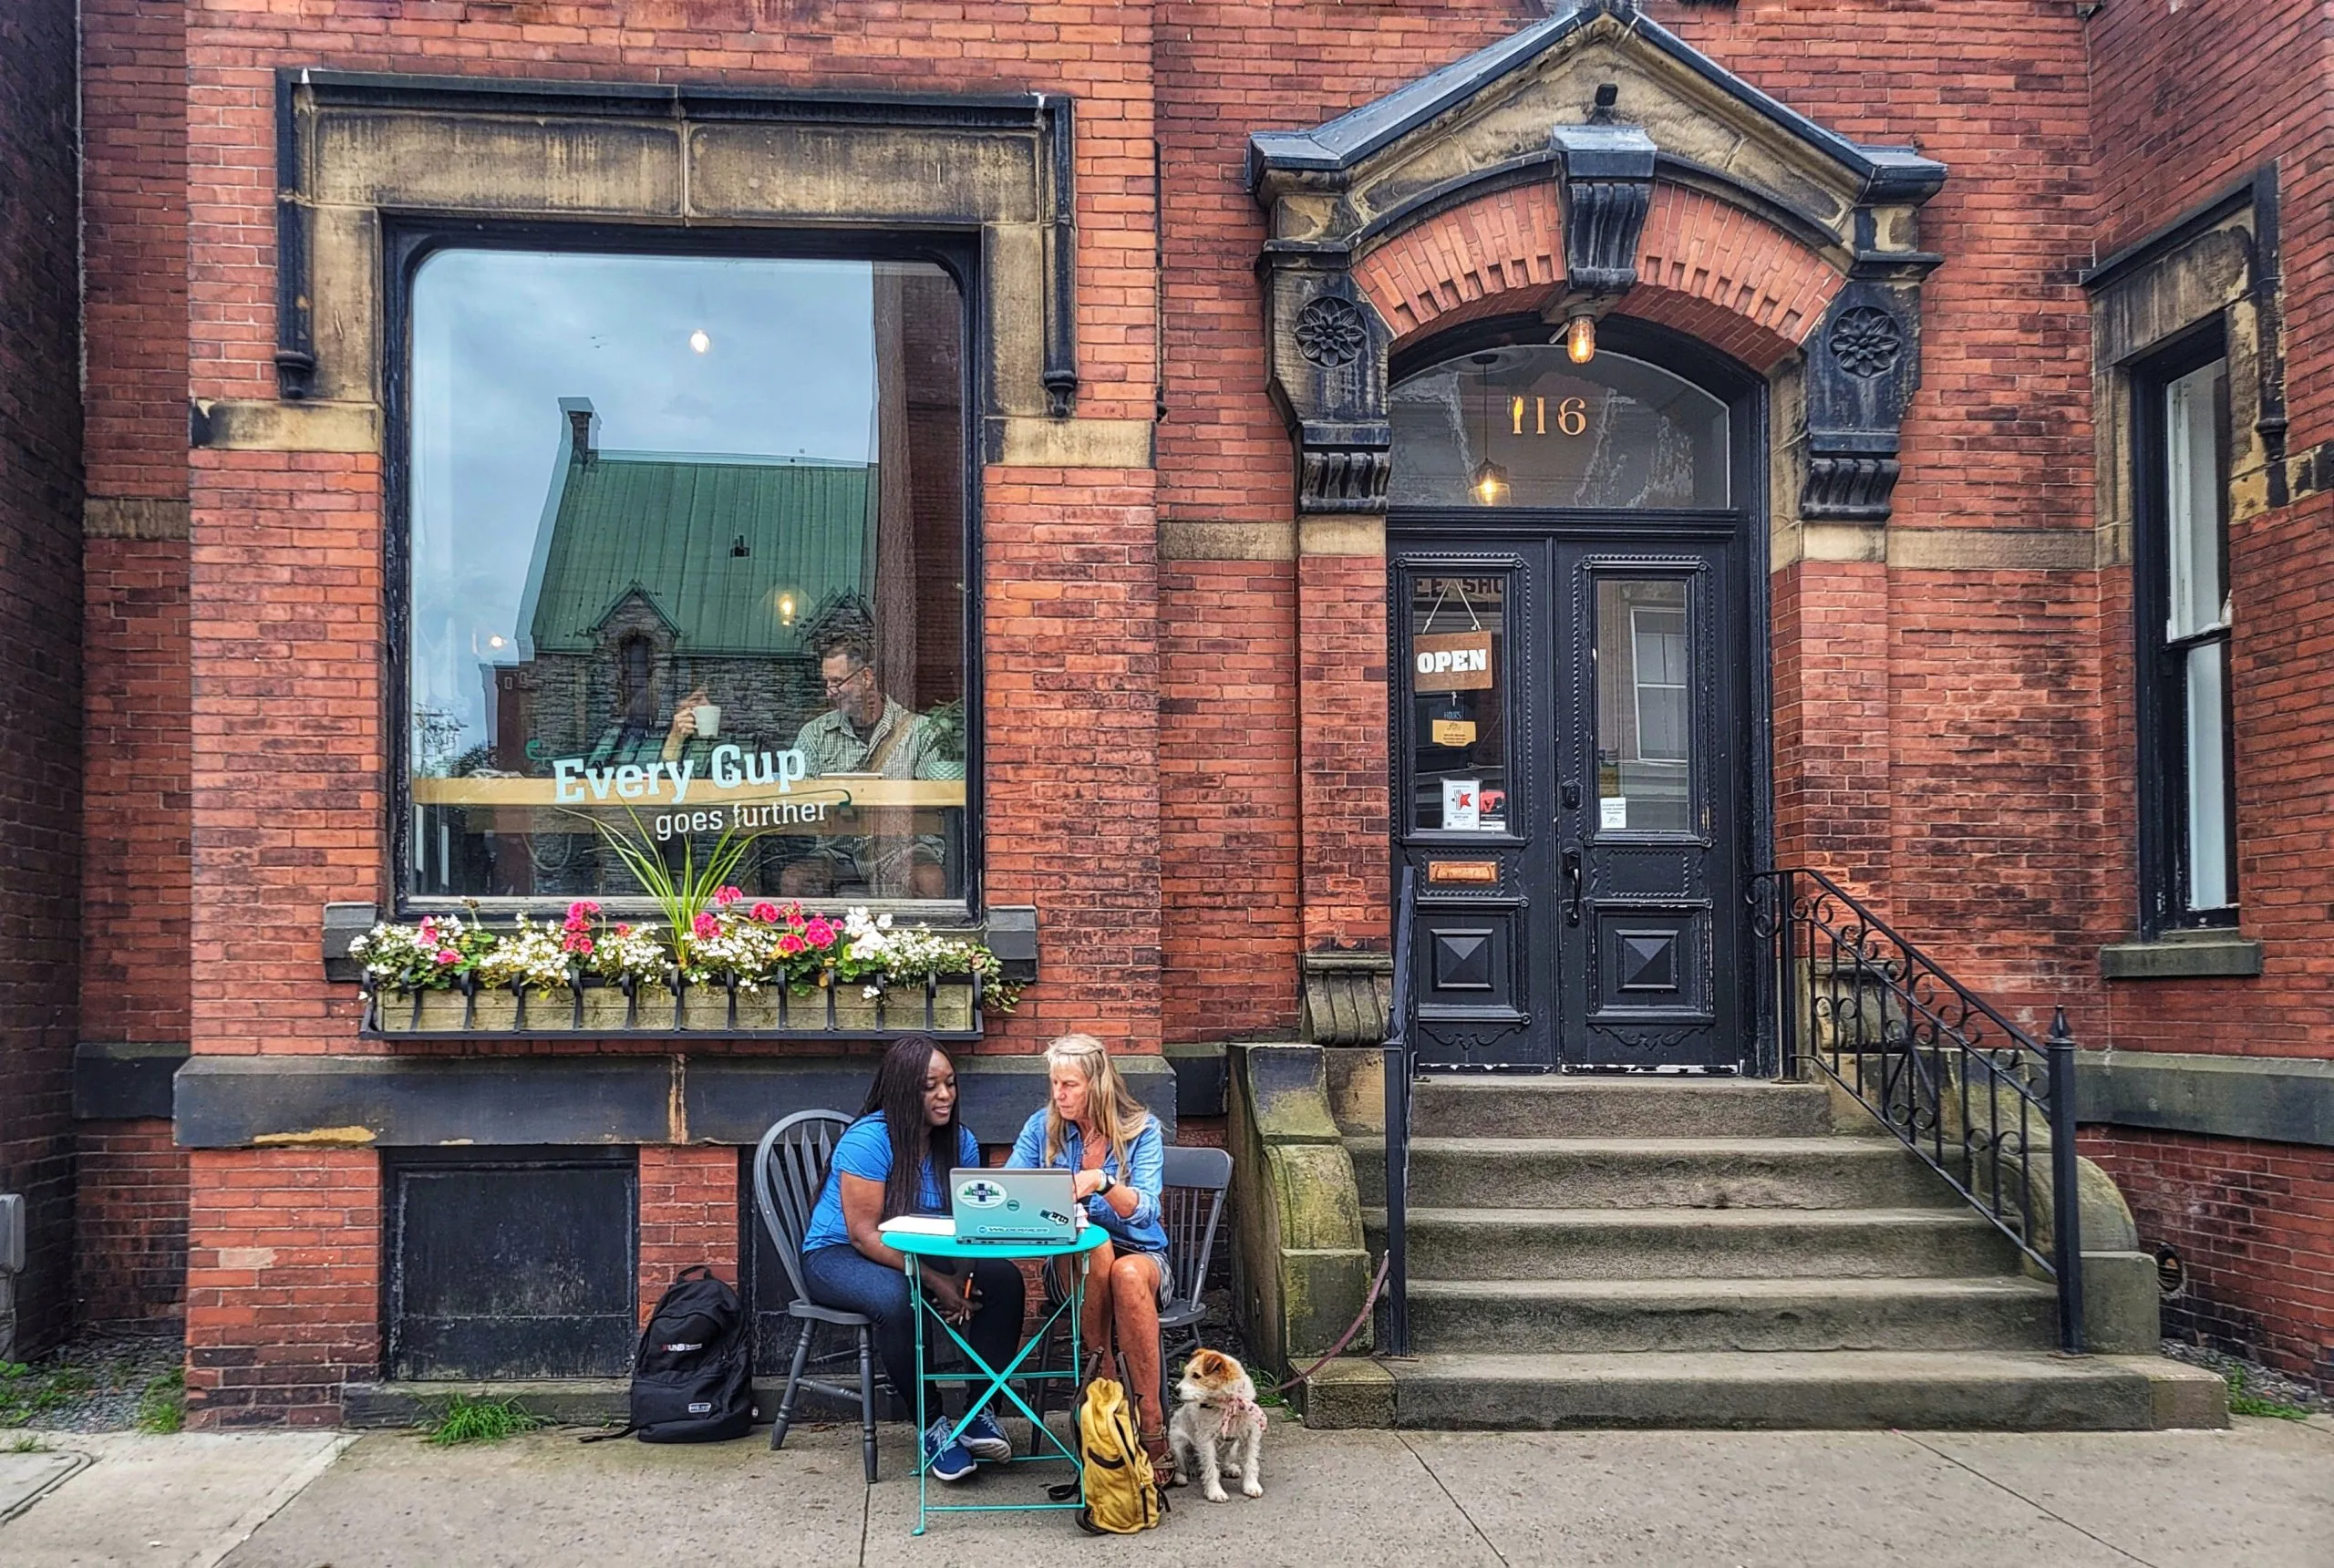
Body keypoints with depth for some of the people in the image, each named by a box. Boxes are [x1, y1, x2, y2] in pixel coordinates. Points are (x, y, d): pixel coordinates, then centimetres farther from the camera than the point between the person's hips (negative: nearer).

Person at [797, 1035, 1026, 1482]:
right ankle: (931, 1424, -21)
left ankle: (981, 1413, -12)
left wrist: (965, 1275, -24)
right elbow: (864, 1234, -24)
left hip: (920, 1254, 6)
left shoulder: (960, 1141, -3)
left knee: (1002, 1277, -19)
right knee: (898, 1298, -38)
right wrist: (935, 1281, -31)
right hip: (838, 1255, -6)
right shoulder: (868, 1139, -21)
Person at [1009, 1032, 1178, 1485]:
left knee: (1127, 1273, -38)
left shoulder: (1142, 1130, -5)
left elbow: (1144, 1210, -18)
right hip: (1074, 1264, 1)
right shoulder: (1042, 1128, 3)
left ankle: (1153, 1428, -36)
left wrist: (1102, 1181, -38)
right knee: (1095, 1249, -36)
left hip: (1141, 1256, -1)